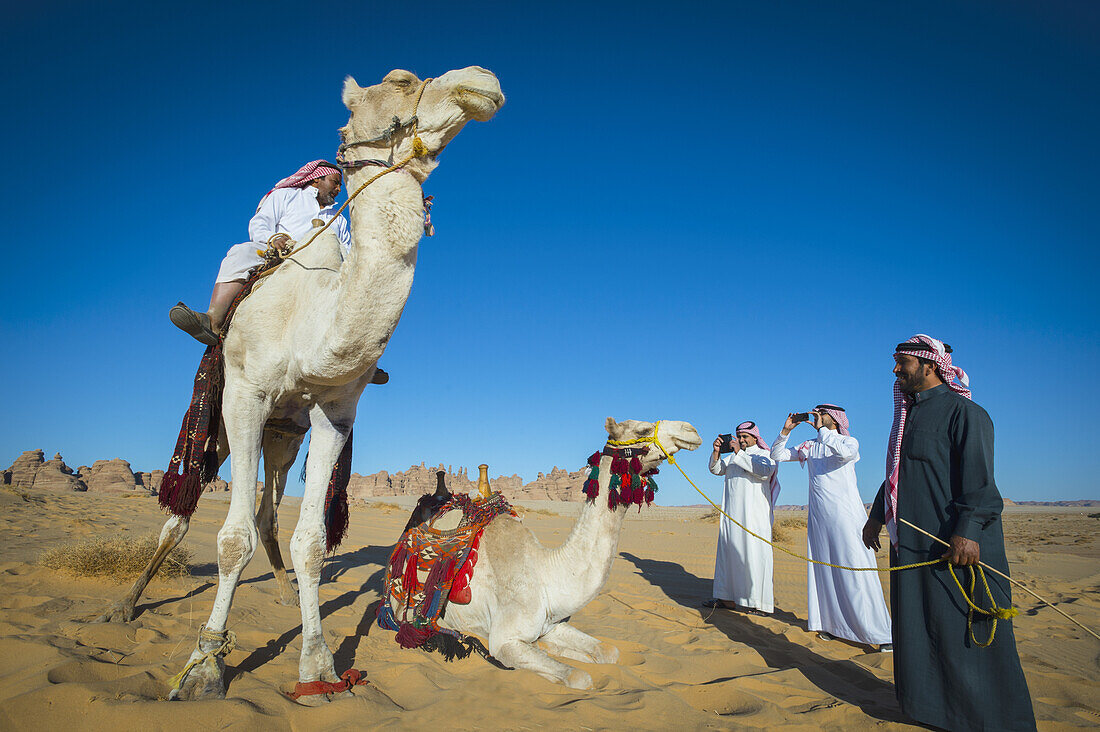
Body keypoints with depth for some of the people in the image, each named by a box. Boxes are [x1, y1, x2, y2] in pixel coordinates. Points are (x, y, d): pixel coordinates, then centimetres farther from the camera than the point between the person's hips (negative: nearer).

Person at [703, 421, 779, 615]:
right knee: (728, 551, 5)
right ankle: (726, 597, 11)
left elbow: (765, 471, -16)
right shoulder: (733, 456, 21)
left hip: (755, 513, -6)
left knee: (753, 553, -8)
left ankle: (759, 602, -4)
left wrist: (740, 454, -19)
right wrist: (717, 452, -6)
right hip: (732, 512, 6)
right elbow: (716, 469, 13)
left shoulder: (764, 455, 3)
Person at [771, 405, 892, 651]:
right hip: (818, 518, 5)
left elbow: (845, 453, -23)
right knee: (824, 571, 5)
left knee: (856, 570, -8)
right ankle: (835, 625, 14)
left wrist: (821, 430, -15)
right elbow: (776, 455, 13)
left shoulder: (849, 441, 1)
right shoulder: (809, 447, 15)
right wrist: (786, 430, 0)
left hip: (846, 515, -5)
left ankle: (882, 633, -3)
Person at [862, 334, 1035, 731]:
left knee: (961, 631, -1)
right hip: (912, 542, 9)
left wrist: (967, 530, -27)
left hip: (954, 544, -8)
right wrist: (877, 515, 25)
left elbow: (978, 477, -18)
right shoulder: (908, 415, 16)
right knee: (917, 627, 13)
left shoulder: (964, 412, -10)